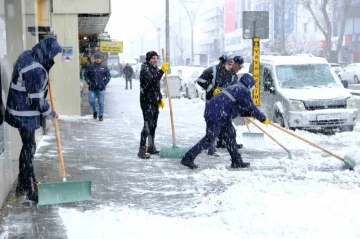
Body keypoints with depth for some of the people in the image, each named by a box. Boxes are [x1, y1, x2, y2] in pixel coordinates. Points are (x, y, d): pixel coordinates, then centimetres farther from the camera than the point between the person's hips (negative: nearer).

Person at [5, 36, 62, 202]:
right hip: (25, 114, -10)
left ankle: (22, 185, 28)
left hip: (20, 110, 10)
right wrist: (50, 114, -5)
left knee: (27, 147, 17)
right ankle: (30, 189, 8)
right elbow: (37, 100, -21)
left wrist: (46, 76, 6)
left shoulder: (27, 55, 4)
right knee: (29, 148, -2)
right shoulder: (36, 70, -27)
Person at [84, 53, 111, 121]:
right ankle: (94, 111, 24)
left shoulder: (104, 67, 4)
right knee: (91, 101, -2)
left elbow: (108, 77, 9)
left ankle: (101, 116, 11)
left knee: (101, 102, 1)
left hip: (101, 88, 0)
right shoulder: (90, 67, 4)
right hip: (92, 89, 1)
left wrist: (104, 84, 0)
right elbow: (86, 76, 11)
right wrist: (89, 82, 0)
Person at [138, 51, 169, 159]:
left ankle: (151, 147, 25)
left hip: (155, 102, 9)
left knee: (153, 125, 14)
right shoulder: (145, 69, -11)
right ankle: (142, 149, -12)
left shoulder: (155, 69, 15)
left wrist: (160, 99, 20)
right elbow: (152, 80, -29)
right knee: (148, 125, -14)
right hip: (146, 102, -9)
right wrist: (162, 71, -34)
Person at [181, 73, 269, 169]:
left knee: (231, 133, 15)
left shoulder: (236, 89, 24)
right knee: (209, 139, -7)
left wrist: (250, 114, 21)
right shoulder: (243, 92, -5)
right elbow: (251, 108, -6)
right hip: (216, 115, -11)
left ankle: (236, 161, 20)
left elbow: (239, 110, 29)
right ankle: (188, 159, -3)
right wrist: (263, 119, 3)